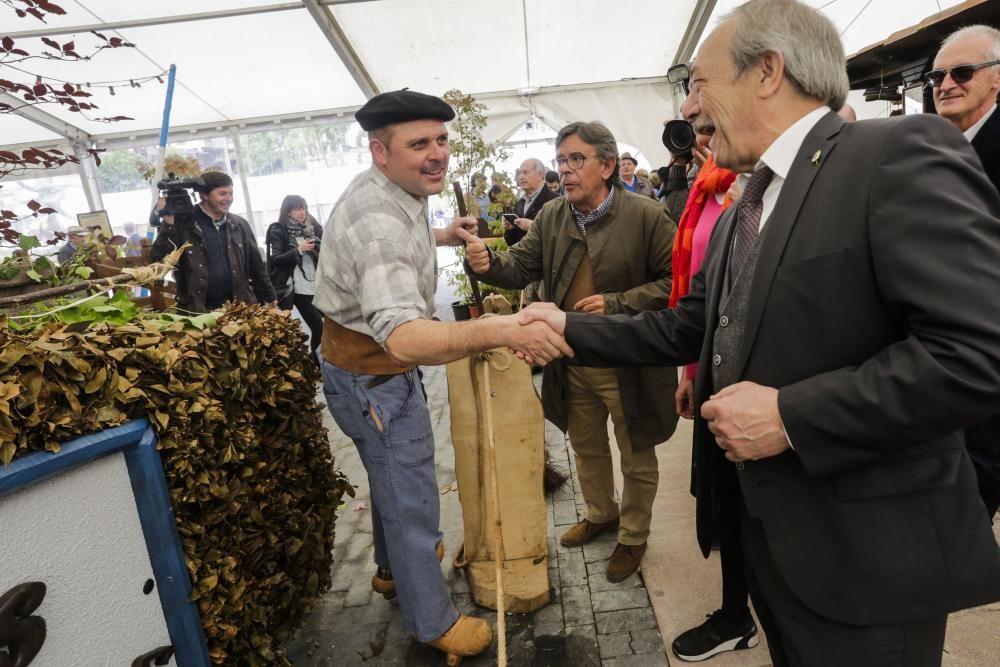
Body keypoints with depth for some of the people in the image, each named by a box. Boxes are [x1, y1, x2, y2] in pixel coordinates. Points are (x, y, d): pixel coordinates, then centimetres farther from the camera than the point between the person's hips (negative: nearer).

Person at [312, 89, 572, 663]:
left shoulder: (381, 190, -1)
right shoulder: (380, 224, -34)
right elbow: (404, 337, -50)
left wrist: (441, 237, 12)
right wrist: (503, 330, -62)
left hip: (369, 363, 10)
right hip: (375, 378, -10)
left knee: (395, 480, 28)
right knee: (412, 499, 5)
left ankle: (393, 566, 52)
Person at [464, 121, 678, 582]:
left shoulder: (646, 216, -14)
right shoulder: (551, 217, 0)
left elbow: (674, 281, -14)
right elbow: (521, 267, -1)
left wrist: (616, 303, -25)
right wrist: (488, 263, -23)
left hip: (629, 361, -4)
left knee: (637, 457, 16)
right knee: (586, 447, 25)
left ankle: (633, 536, 41)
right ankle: (601, 514, 51)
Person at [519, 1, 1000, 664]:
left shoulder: (900, 154, -17)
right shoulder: (738, 214, 11)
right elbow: (685, 329, 11)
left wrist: (789, 415, -24)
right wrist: (570, 327, 7)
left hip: (865, 550, -7)